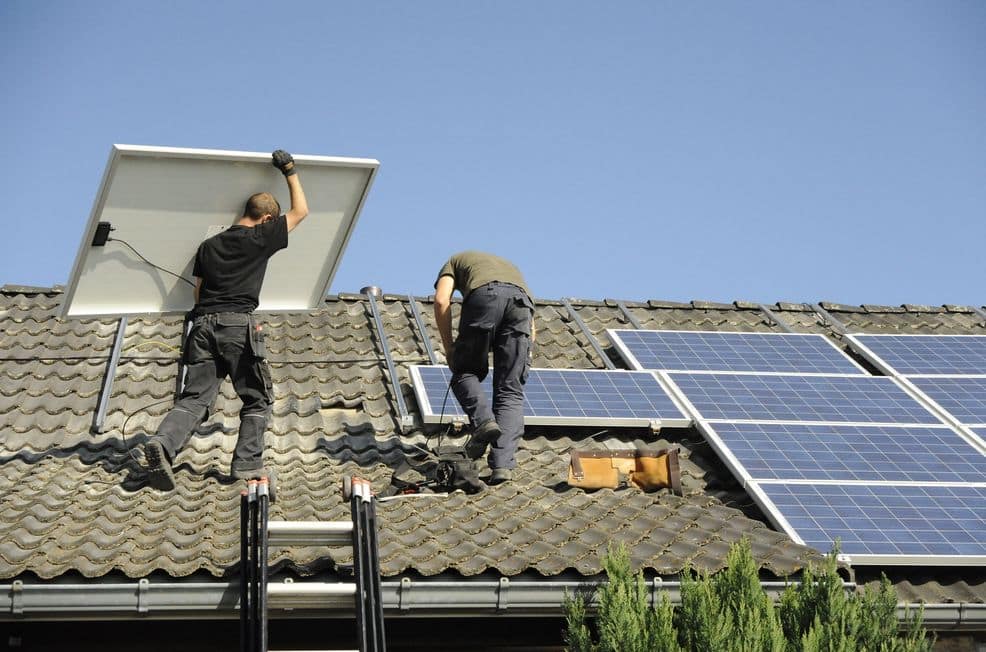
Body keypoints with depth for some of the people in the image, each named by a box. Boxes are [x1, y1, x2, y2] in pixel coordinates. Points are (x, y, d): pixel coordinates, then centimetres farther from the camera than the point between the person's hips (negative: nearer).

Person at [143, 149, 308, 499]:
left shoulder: (209, 246, 22)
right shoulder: (260, 238, 7)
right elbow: (300, 211, 18)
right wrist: (290, 171, 28)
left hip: (202, 324, 5)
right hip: (238, 324, -5)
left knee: (194, 397, 0)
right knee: (257, 398, 5)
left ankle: (163, 443, -24)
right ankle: (248, 462, -5)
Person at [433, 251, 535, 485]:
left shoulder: (456, 261, 35)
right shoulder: (510, 266, 45)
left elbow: (442, 300, 13)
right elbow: (531, 327, 35)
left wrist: (448, 347, 18)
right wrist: (524, 358, 37)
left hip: (483, 297, -3)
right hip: (521, 301, 3)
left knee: (465, 372, 16)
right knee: (510, 391, 5)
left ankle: (482, 421, -11)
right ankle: (503, 464, -7)